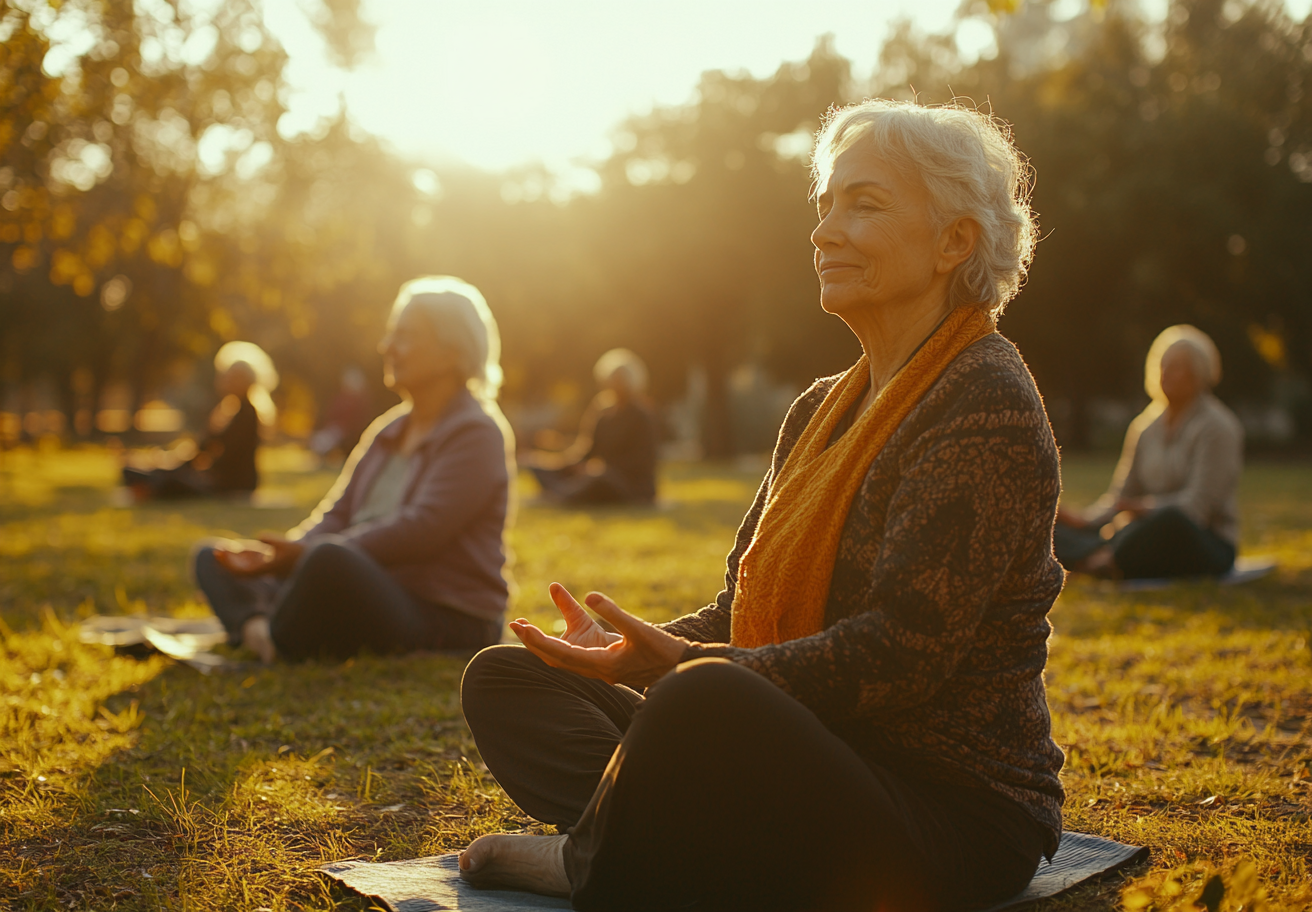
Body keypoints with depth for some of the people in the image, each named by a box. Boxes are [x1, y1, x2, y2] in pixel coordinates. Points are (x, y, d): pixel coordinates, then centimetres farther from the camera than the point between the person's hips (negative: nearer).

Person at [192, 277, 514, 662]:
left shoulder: (477, 433, -8)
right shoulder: (387, 431, 20)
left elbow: (421, 531, -20)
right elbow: (339, 514, 13)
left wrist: (307, 552, -21)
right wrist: (279, 552, -7)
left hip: (443, 620, -9)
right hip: (371, 595, 9)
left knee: (329, 561, -39)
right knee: (212, 556, 6)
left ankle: (272, 647, -14)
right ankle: (255, 628, -24)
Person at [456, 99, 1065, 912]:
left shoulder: (988, 407, -13)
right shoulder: (821, 410, 15)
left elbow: (896, 653, -22)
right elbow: (746, 609, 13)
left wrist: (683, 664, -25)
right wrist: (639, 649, -7)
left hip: (953, 813, -9)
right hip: (816, 766, 9)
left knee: (704, 698, -39)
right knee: (506, 678, 6)